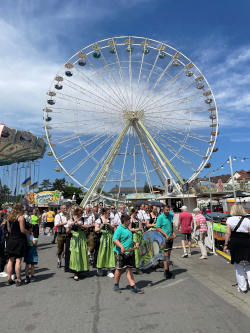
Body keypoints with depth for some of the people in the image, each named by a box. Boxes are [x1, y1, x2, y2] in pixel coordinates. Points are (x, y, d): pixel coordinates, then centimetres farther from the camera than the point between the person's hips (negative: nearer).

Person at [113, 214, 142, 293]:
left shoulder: (127, 229, 14)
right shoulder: (119, 229, -15)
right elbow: (115, 239, -26)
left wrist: (135, 243, 14)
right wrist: (121, 246, -38)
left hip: (129, 253, 8)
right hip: (120, 253, -8)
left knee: (129, 269, 9)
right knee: (119, 269, 6)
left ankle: (133, 286, 13)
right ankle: (116, 286, 24)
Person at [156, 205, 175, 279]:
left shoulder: (170, 216, 8)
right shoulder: (160, 217, -13)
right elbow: (157, 228, -15)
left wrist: (173, 233, 6)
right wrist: (165, 234, -19)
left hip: (170, 237, 7)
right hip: (164, 238, -7)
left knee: (169, 254, 14)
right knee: (166, 254, -4)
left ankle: (167, 270, 27)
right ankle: (166, 272, 4)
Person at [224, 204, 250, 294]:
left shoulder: (230, 219, -2)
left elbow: (228, 233, -7)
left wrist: (226, 244, -1)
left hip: (235, 243, -2)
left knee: (238, 266, 10)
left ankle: (242, 287, 16)